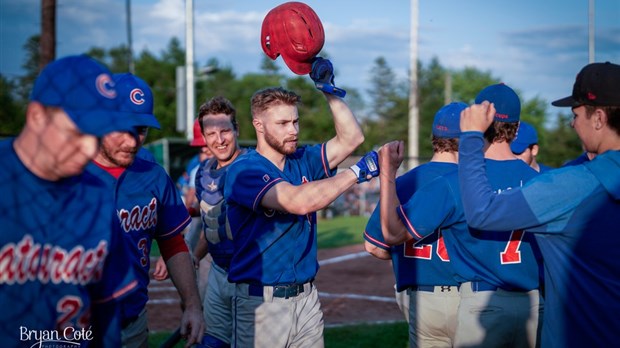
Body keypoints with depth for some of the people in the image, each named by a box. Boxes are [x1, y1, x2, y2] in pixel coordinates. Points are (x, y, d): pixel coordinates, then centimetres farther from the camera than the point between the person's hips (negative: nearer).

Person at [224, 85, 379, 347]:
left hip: (307, 297, 6)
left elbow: (351, 138, 4)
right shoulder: (244, 170, -13)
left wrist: (328, 90, 1)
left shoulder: (303, 161, 10)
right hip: (261, 302, -6)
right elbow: (299, 201, -26)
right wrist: (357, 172, -19)